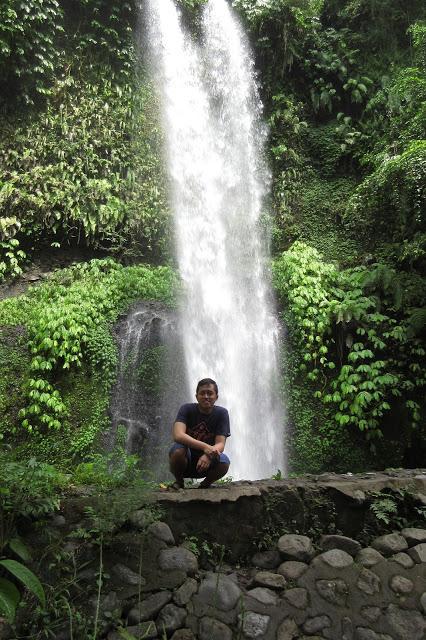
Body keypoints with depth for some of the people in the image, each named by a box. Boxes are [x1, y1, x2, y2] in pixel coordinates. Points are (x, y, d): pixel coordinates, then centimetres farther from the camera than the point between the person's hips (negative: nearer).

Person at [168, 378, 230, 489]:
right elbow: (178, 435, -27)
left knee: (224, 462, -29)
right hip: (185, 461, -1)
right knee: (178, 450, -33)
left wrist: (208, 455, -37)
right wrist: (205, 447, -38)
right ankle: (179, 482, -2)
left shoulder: (221, 413, -6)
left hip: (205, 465, 1)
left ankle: (205, 484, 4)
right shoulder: (187, 409, -11)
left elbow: (220, 444, -14)